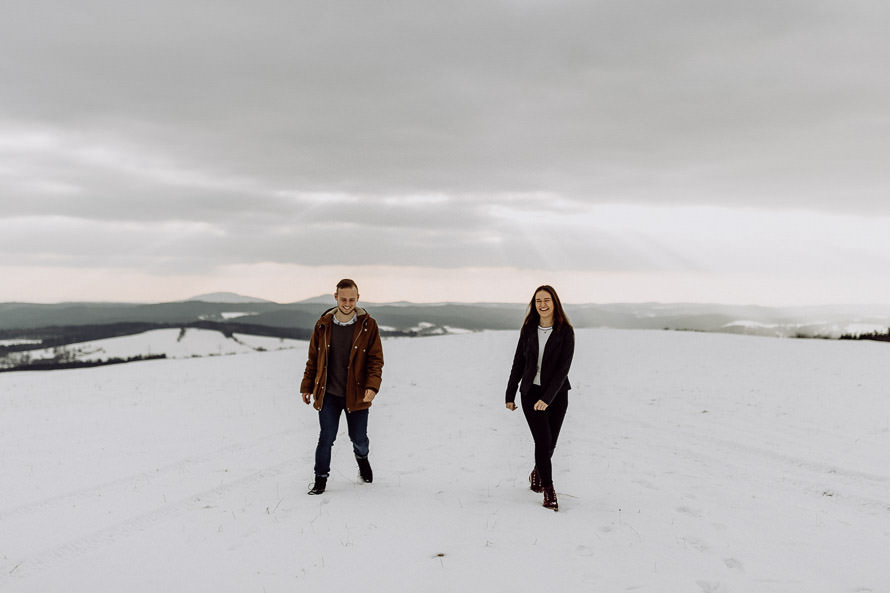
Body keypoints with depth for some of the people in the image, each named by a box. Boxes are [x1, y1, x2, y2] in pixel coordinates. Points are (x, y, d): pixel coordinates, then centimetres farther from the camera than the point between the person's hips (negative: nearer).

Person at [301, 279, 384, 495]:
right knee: (326, 437, 0)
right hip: (328, 394, 1)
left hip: (357, 394, -1)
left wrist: (372, 386, -18)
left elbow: (376, 359, -4)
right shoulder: (323, 325, 0)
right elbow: (313, 359, 9)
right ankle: (321, 479, 19)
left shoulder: (368, 325, -5)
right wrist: (307, 387, 10)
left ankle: (362, 458, 45)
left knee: (358, 438, 10)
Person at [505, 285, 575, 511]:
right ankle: (548, 489, 3)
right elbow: (519, 362, 8)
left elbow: (563, 368, -13)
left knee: (549, 444, 7)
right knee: (543, 440, -11)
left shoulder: (565, 332, -7)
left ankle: (537, 472, 38)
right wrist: (510, 395, 8)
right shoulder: (529, 329, 2)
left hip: (556, 393, -1)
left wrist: (547, 398, -21)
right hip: (530, 391, 1)